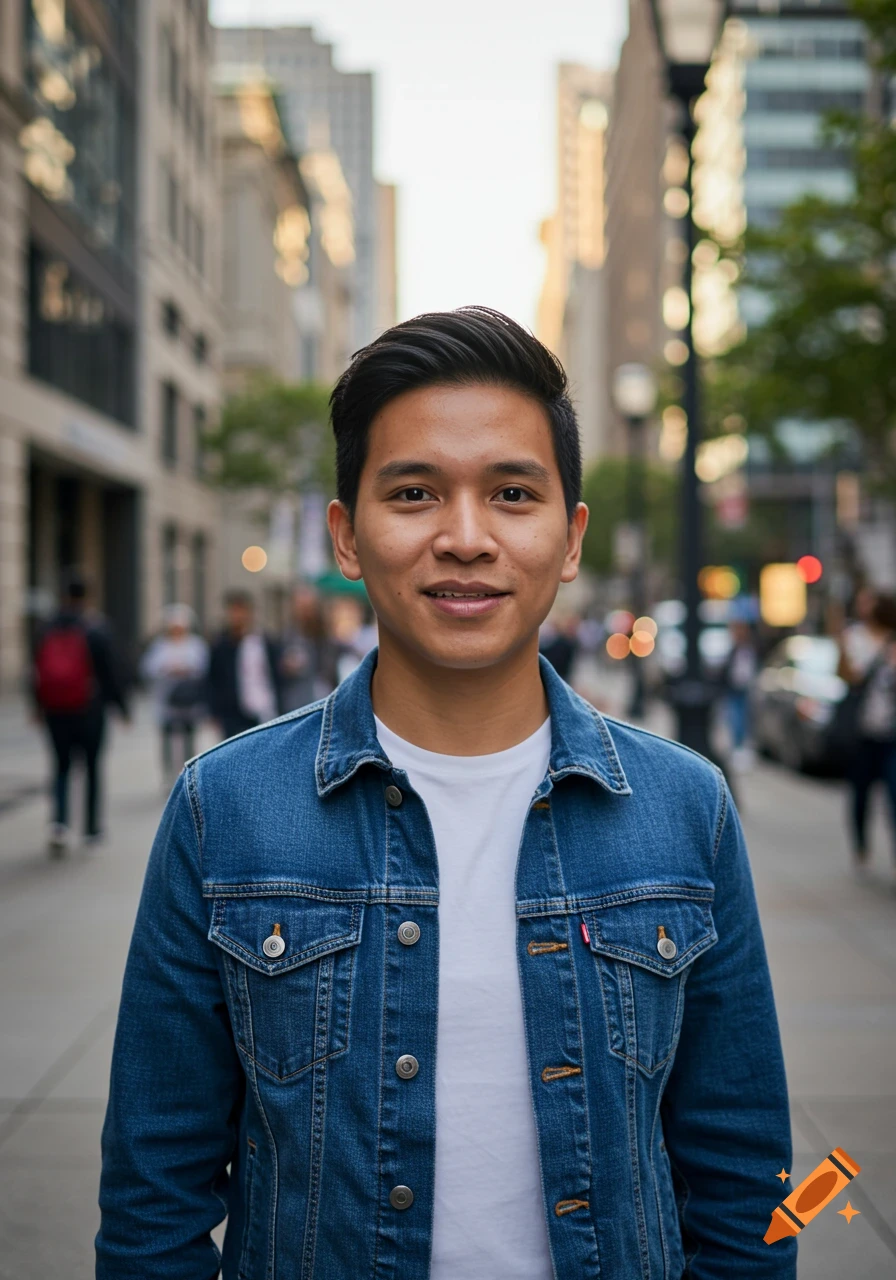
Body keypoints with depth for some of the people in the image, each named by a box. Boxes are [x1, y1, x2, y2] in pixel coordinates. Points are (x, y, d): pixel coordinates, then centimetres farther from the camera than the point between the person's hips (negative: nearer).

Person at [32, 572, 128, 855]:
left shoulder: (48, 629, 1)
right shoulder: (95, 629, -8)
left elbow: (37, 672, 5)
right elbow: (111, 672, -7)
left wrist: (39, 706, 17)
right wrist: (121, 705, 3)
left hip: (56, 712, 2)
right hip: (89, 711, -2)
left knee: (61, 767, 11)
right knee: (92, 766, 11)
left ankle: (59, 821, -10)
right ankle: (92, 828, 16)